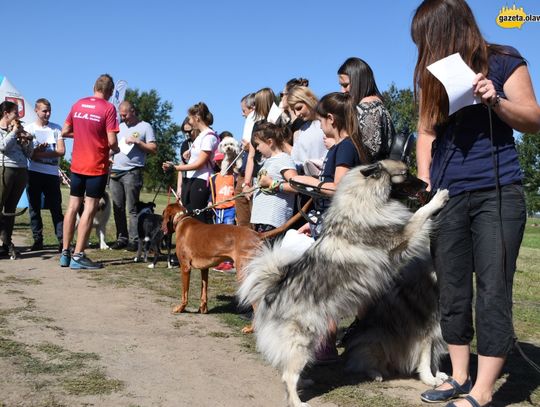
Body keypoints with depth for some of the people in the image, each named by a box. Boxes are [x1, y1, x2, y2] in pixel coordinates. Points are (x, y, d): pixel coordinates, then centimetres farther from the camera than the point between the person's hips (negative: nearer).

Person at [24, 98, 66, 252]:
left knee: (56, 208, -2)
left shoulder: (56, 128, 8)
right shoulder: (28, 128, 7)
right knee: (34, 208, 4)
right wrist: (37, 150, -19)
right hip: (34, 173, 0)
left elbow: (61, 151, -4)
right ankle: (37, 240, 11)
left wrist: (40, 153, -12)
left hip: (52, 174, 0)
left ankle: (62, 240, -5)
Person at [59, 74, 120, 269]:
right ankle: (78, 256, -1)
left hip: (77, 165, 5)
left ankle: (65, 253, 16)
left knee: (72, 206, 11)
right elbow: (112, 141, -16)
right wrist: (115, 150, 4)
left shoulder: (78, 104, 6)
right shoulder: (108, 108, -10)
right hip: (97, 166, -5)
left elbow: (64, 132, 11)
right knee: (89, 209, -1)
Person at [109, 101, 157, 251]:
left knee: (132, 208, -8)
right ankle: (121, 238, 10)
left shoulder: (145, 127, 4)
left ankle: (134, 240, -6)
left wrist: (137, 141, -11)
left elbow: (154, 149, -2)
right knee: (118, 208, 4)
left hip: (132, 172, -6)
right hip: (115, 171, 6)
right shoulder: (120, 126, 21)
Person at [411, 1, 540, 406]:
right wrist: (424, 187, 2)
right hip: (447, 196, 5)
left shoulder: (503, 61, -2)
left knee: (493, 291, -5)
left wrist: (495, 101, -19)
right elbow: (427, 133, 12)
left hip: (498, 193, -4)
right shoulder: (430, 74, 10)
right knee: (452, 292, 8)